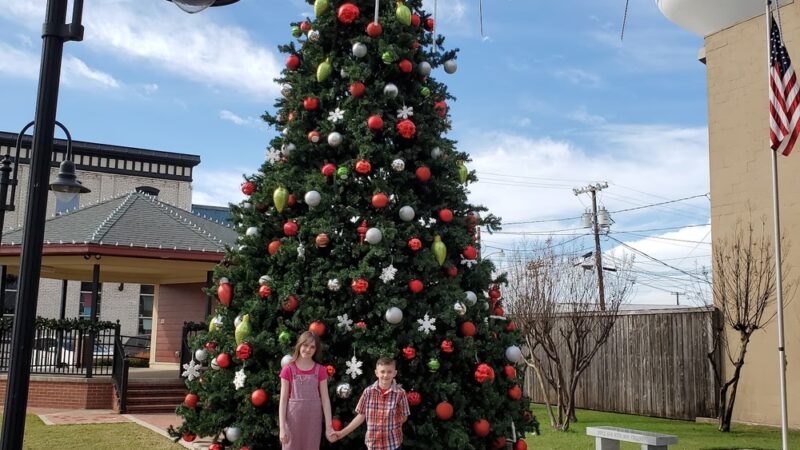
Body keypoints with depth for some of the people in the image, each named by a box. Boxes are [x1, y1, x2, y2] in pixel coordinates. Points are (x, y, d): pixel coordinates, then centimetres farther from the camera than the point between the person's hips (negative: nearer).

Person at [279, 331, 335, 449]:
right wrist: (282, 427, -9)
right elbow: (283, 399, -3)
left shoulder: (320, 370, 1)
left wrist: (328, 426, -6)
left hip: (313, 420, 1)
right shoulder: (288, 369, -2)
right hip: (293, 419, -1)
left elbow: (325, 398, -1)